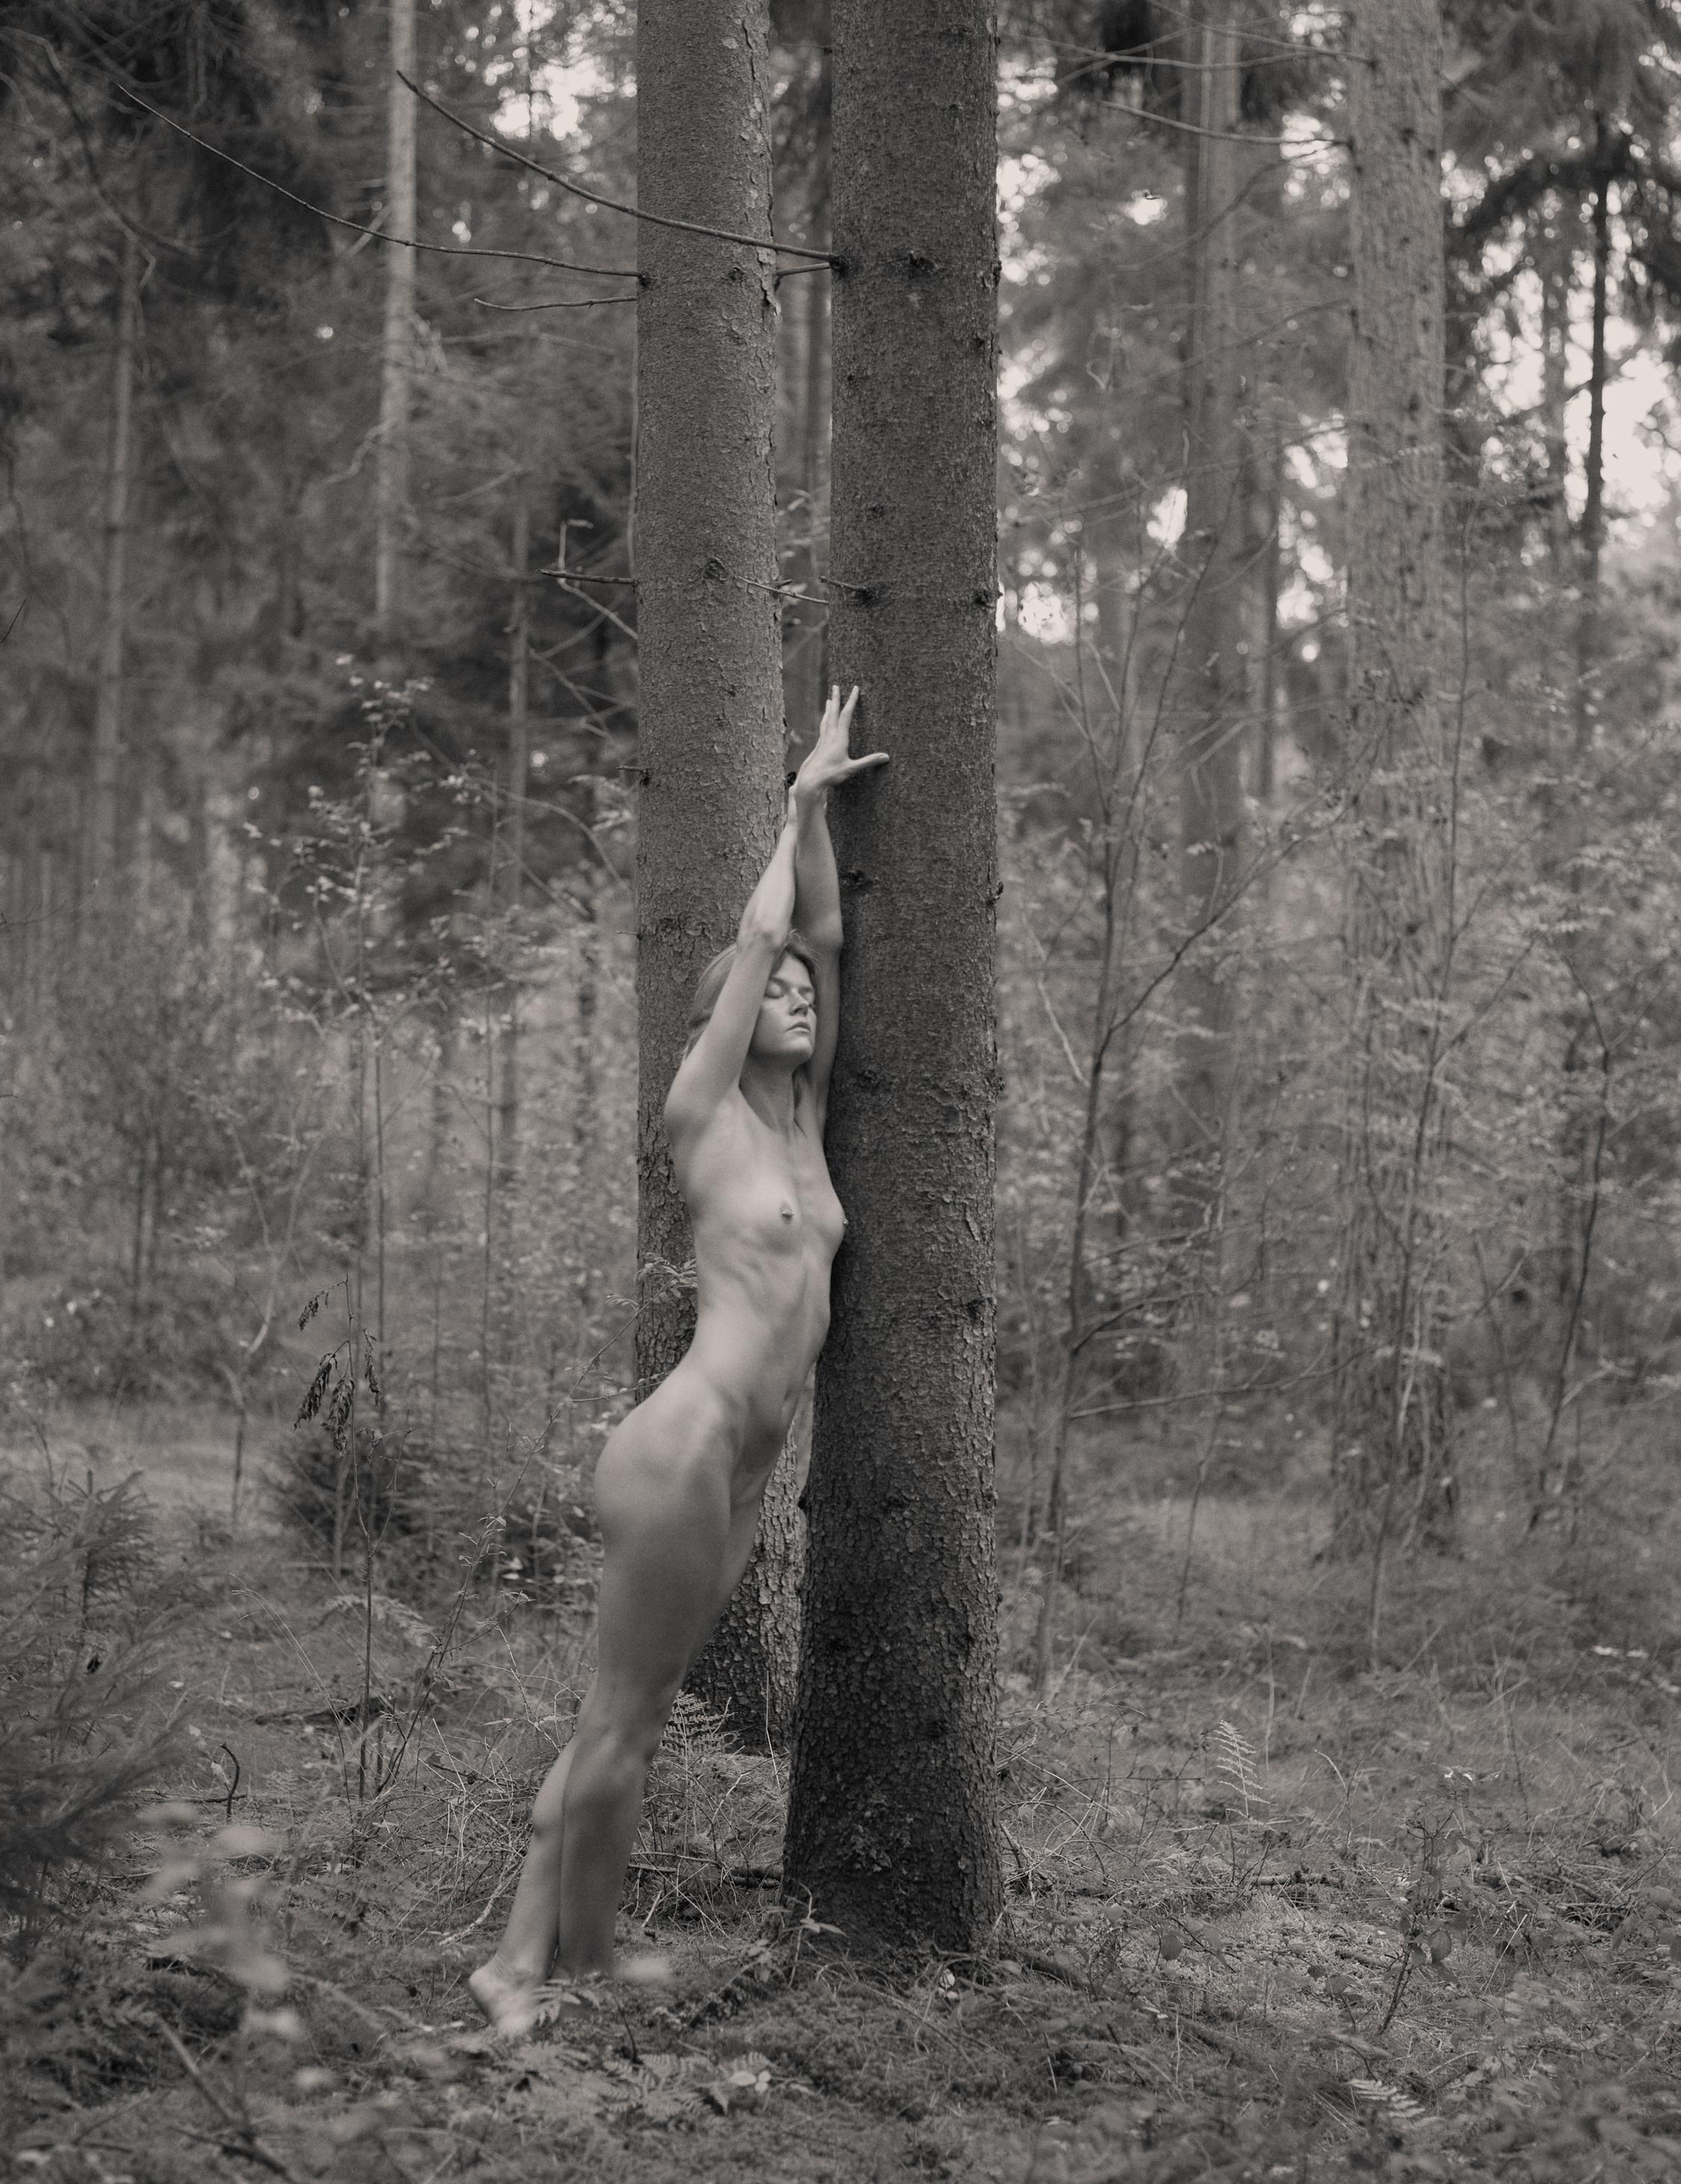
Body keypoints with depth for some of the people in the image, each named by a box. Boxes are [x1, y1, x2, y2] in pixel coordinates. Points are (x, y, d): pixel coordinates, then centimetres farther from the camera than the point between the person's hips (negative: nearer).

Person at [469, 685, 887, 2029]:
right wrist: (805, 799, 5)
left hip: (752, 1465, 7)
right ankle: (543, 1963, 6)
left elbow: (822, 934, 12)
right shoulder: (705, 1120, -4)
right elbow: (758, 931, -4)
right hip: (686, 1447, -7)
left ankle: (536, 1957, 15)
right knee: (624, 1718, -3)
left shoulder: (804, 1117, 13)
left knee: (644, 1712, 9)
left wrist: (821, 806, 11)